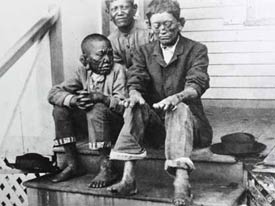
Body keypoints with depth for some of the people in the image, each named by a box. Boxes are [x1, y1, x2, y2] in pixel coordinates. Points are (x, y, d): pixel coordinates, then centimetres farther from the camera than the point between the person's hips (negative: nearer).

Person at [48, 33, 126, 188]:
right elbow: (53, 93, -4)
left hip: (118, 126, -5)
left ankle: (107, 168, -23)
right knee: (60, 109, -8)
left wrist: (100, 97, -37)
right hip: (91, 126, 5)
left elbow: (123, 105, -20)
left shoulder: (117, 70, -10)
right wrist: (74, 100, -25)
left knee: (97, 109, -33)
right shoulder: (83, 73, 2)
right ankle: (73, 165, 1)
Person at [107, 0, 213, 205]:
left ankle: (181, 181, -49)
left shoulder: (196, 50, 0)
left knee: (180, 109, -36)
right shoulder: (144, 52, 11)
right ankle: (128, 177, -34)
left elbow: (197, 84, -16)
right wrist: (135, 94, -29)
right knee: (136, 107, -27)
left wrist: (178, 97, -38)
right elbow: (135, 80, -3)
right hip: (155, 119, 3)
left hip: (187, 115, -3)